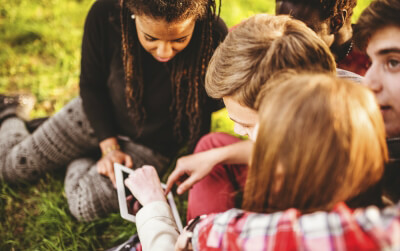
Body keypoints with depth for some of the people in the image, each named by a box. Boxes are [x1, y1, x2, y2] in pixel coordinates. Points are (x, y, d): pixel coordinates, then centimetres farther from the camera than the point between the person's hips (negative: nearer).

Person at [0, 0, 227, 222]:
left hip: (151, 143, -1)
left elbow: (211, 105, -13)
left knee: (85, 205, -14)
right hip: (98, 114, 1)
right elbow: (92, 84, -11)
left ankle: (81, 156, 19)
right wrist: (109, 145, -14)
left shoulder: (215, 39, -35)